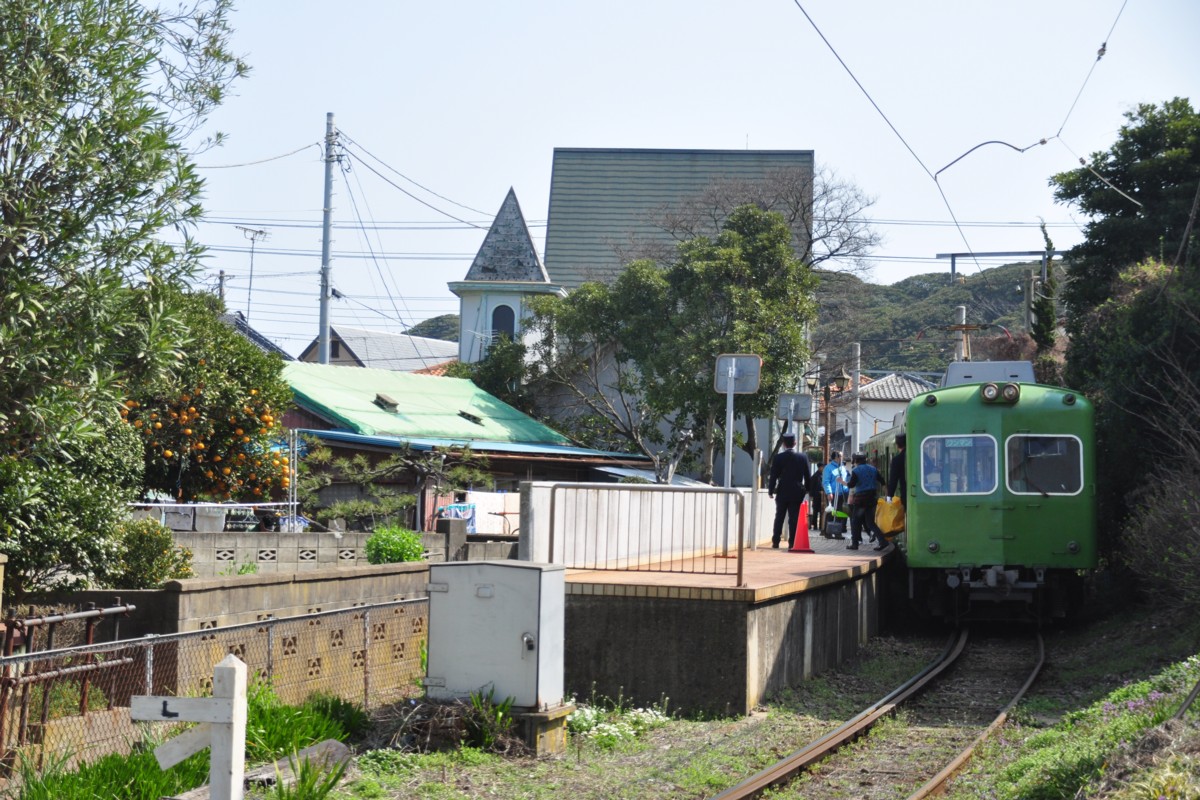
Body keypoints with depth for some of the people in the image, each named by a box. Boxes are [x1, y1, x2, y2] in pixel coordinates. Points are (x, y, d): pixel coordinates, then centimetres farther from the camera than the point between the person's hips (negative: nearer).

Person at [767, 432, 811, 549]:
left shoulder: (778, 457, -7)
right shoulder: (803, 457, -2)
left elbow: (773, 475, -5)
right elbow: (807, 476, 4)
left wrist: (770, 490, 4)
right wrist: (806, 489, 15)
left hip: (782, 492, 0)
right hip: (797, 492, 0)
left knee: (779, 517, 10)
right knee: (794, 518, 2)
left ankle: (775, 542, 8)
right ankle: (792, 543, -2)